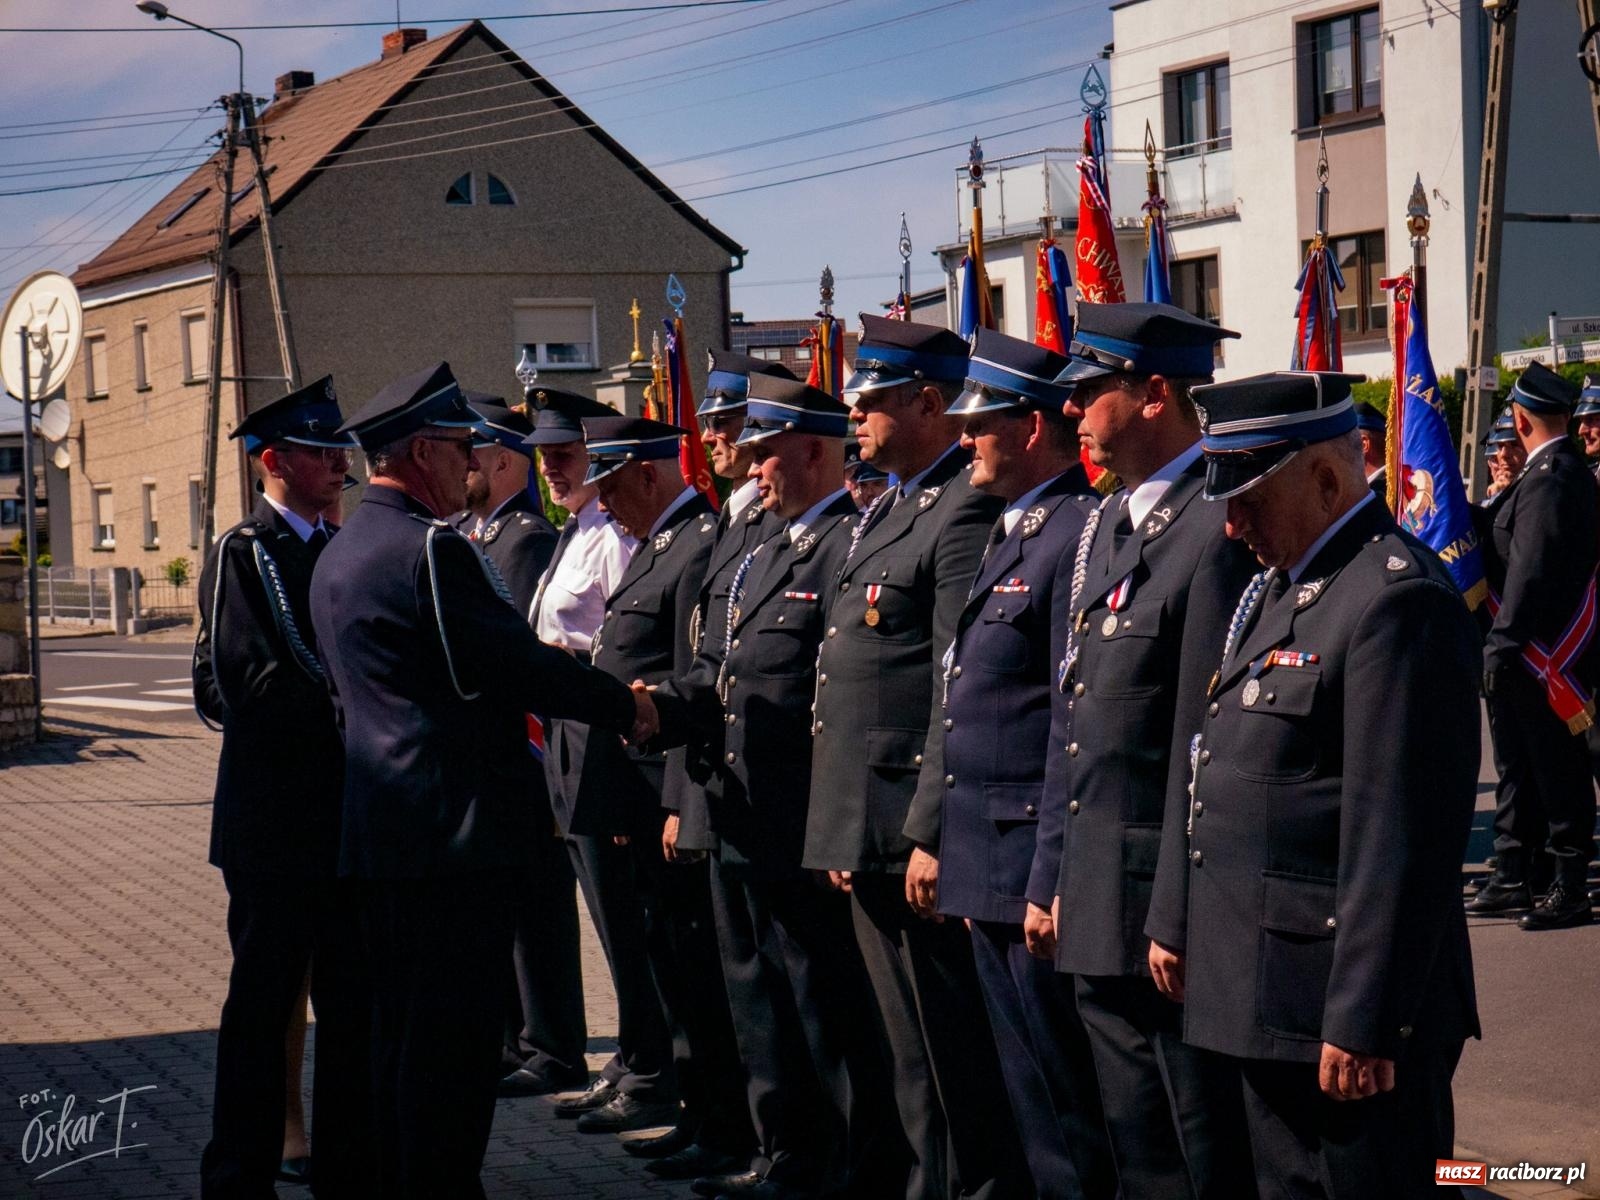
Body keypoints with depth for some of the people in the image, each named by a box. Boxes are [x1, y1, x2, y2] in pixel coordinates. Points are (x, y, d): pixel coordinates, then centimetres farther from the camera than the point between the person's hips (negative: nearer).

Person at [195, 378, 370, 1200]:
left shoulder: (340, 549, 15)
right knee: (264, 1001, 1)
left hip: (347, 813, 7)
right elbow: (253, 686, -19)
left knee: (354, 1001, 11)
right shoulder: (241, 553, -8)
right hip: (275, 816, -7)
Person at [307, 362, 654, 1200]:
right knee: (453, 1035, -4)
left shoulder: (339, 554, 15)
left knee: (403, 1031, 16)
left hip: (380, 833, 10)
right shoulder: (430, 550, -16)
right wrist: (624, 705, -4)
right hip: (453, 829, -10)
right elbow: (519, 664, -16)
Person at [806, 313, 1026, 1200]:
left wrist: (930, 834, -22)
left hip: (914, 827, -10)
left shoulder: (967, 510, -14)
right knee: (913, 1054, 16)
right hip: (865, 830, 10)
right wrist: (845, 835, 18)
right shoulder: (884, 512, 17)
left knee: (947, 1053, -2)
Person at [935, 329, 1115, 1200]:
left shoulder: (1081, 537, -16)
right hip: (988, 869, 10)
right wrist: (944, 843, 19)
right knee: (1029, 1100, 17)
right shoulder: (1009, 535, 16)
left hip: (1036, 870, -10)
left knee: (1065, 1104, -2)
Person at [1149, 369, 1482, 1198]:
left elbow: (1401, 837, -21)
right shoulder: (1271, 588, 14)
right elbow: (1209, 767, 21)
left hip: (1344, 1006, -9)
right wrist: (1175, 920, 21)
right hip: (1264, 1001, 9)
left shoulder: (1398, 599, -17)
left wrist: (1364, 1023, -22)